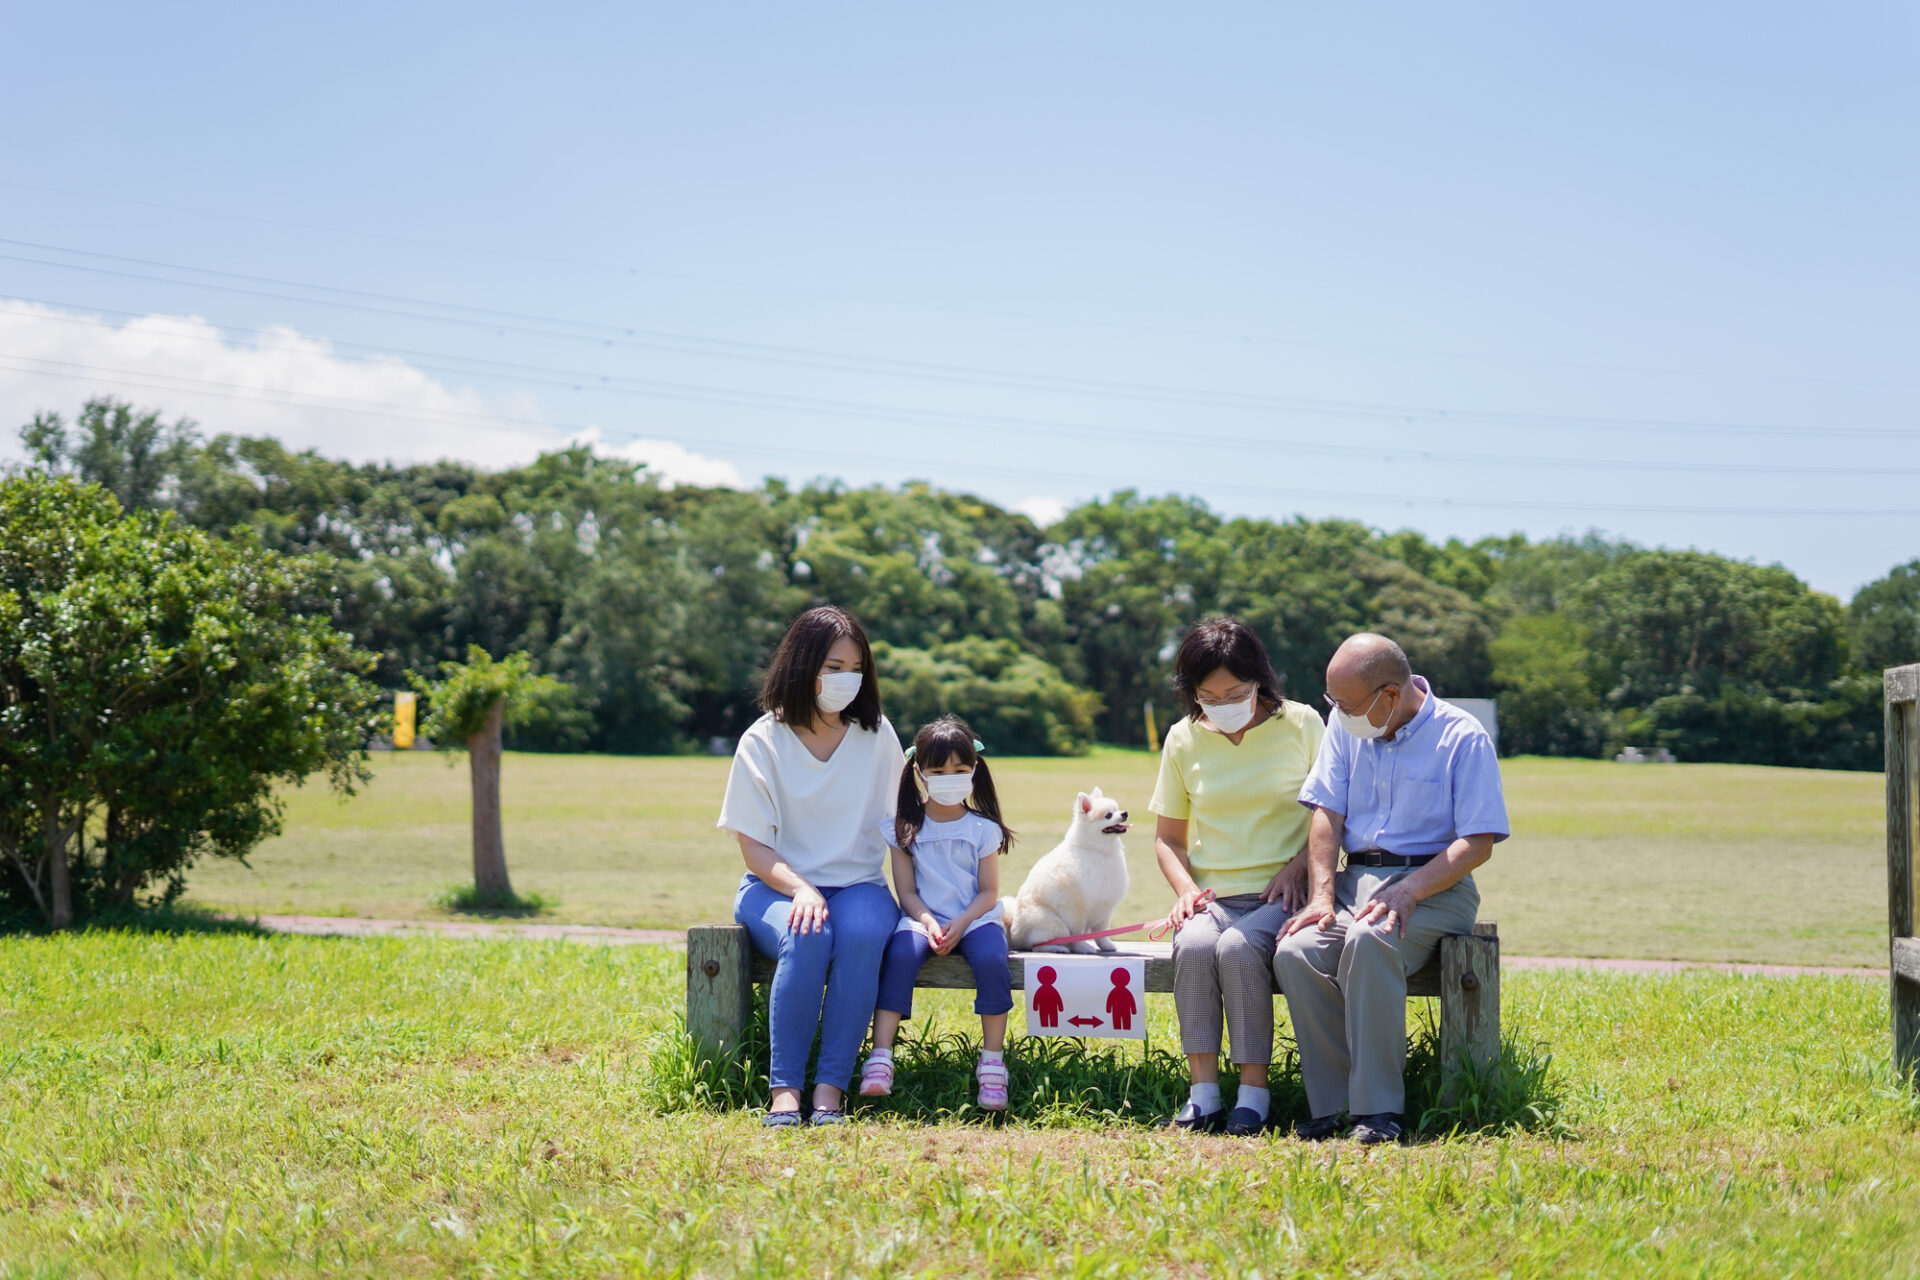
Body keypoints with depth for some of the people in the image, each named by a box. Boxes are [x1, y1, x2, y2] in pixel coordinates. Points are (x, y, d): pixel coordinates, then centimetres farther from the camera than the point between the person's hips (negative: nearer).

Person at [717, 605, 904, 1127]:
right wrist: (801, 890, -22)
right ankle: (784, 1089, -32)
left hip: (858, 884, 2)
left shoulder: (876, 735, 5)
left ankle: (831, 1086, -31)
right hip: (778, 886, -1)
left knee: (862, 934, -34)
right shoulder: (763, 742, -2)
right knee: (807, 938, -36)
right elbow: (753, 846, -4)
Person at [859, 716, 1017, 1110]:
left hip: (974, 918, 0)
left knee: (991, 959, -33)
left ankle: (992, 1062, -23)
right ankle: (880, 1057, -35)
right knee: (900, 952, -32)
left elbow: (988, 892, 1)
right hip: (923, 917, 0)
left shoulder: (982, 829, 4)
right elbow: (907, 891, 3)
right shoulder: (905, 828, 5)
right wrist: (928, 922, -17)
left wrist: (960, 924, -16)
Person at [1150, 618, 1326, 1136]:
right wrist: (1185, 887, -2)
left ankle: (1254, 1091, -26)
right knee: (1194, 945, -32)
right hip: (1213, 896, 2)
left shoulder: (1301, 725, 3)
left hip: (1281, 895, -2)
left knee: (1238, 947, -34)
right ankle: (1203, 1091, -28)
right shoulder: (1183, 738, 10)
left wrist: (1299, 866, -9)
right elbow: (1168, 836, 18)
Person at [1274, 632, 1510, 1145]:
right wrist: (1322, 894, -7)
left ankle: (1378, 1108, -32)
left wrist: (1407, 892, -21)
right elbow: (1327, 813, 9)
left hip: (1434, 886, -5)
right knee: (1295, 953, -27)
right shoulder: (1347, 725, 11)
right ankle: (1331, 1105, -20)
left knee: (1369, 940, -38)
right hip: (1355, 880, 5)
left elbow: (1478, 843, -9)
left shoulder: (1463, 737, -5)